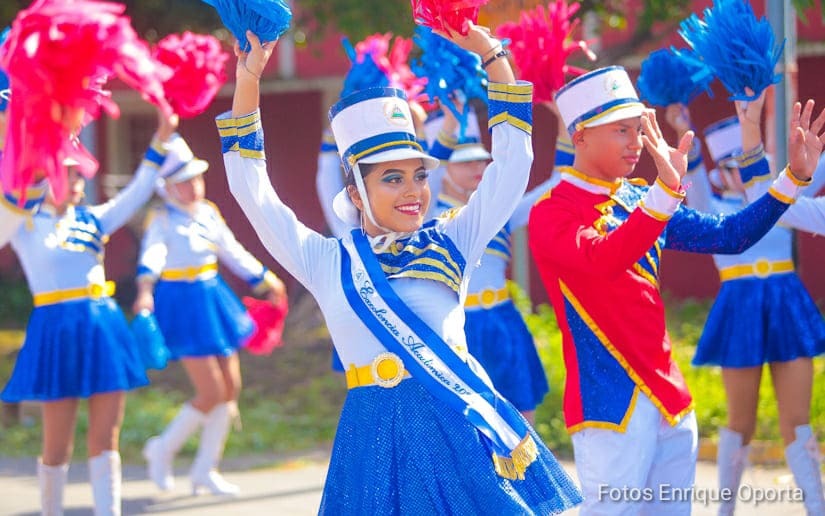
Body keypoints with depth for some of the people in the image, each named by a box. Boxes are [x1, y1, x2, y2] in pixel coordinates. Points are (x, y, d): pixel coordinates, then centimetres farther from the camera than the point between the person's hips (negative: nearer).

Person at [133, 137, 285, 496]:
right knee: (211, 393, -10)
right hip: (182, 305, -7)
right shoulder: (162, 219, -14)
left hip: (213, 300, 7)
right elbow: (152, 254, -31)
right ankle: (163, 450, 13)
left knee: (231, 388, 7)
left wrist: (265, 281, 27)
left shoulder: (208, 213, 7)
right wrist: (145, 288, -50)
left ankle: (205, 469, 20)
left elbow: (233, 252, 19)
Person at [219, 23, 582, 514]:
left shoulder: (449, 245, 8)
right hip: (380, 432, 0)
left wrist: (493, 57, 4)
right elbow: (251, 190, 5)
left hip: (459, 423, 1)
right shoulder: (328, 263, 7)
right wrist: (247, 83, -1)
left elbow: (512, 164, 7)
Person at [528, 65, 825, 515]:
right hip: (612, 404, -7)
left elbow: (728, 236, 14)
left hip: (669, 396, 7)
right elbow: (603, 259, -30)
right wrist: (667, 190, -42)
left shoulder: (638, 200, 12)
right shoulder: (551, 213, -10)